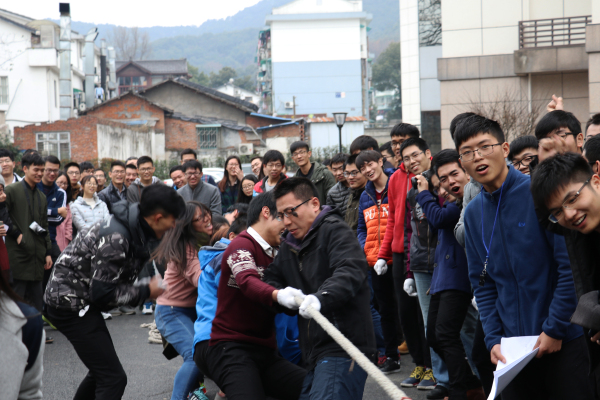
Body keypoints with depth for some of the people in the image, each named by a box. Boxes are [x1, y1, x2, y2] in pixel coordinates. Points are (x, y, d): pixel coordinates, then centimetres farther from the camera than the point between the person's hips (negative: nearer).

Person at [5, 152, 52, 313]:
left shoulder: (41, 197, 20)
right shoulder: (11, 191, -2)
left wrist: (48, 252, 16)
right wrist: (16, 234, -13)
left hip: (37, 257, 7)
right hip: (18, 255, -7)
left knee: (36, 298, 8)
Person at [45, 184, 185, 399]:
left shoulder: (135, 228, 3)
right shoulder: (116, 237, -26)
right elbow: (103, 293, -25)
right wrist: (146, 291, -15)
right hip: (71, 303, -10)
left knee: (102, 370, 21)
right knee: (113, 378, -12)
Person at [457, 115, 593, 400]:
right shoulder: (473, 213, 6)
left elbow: (571, 266, -13)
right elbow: (482, 283, 10)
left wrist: (555, 328, -14)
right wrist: (493, 338, 0)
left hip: (564, 341, -5)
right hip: (513, 348, 5)